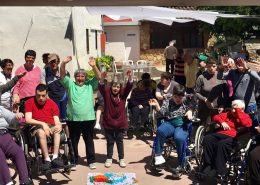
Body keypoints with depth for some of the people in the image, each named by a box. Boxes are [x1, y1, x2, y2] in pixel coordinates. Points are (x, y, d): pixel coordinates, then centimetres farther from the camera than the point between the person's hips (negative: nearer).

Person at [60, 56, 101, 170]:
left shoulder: (90, 85, 8)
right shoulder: (70, 84, 6)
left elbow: (98, 77, -4)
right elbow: (62, 75, -5)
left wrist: (94, 66, -22)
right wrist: (63, 63, -23)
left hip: (88, 118, 0)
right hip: (73, 119, 0)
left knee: (89, 141, 8)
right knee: (73, 141, 10)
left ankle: (91, 161, 16)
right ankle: (74, 161, 22)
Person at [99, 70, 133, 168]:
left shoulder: (123, 93, -2)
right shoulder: (107, 92, -4)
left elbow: (129, 86, -16)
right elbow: (101, 87, -22)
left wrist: (130, 77, -34)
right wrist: (102, 78, -42)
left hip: (120, 122, 1)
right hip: (108, 122, -1)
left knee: (119, 141, 12)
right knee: (110, 142, 11)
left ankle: (121, 159, 21)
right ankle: (109, 159, 23)